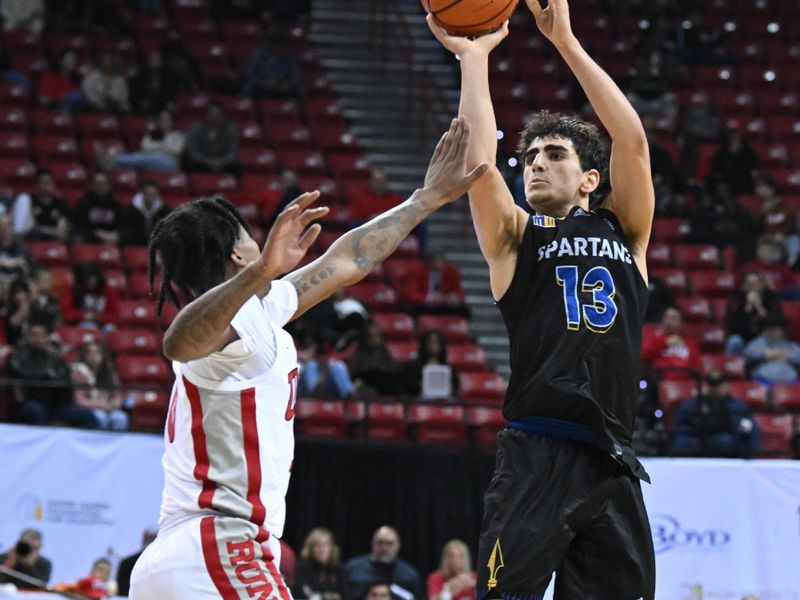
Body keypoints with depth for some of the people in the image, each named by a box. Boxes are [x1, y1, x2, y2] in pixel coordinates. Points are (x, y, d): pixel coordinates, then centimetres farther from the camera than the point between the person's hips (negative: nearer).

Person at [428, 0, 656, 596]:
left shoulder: (625, 231, 17)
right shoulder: (516, 237, 12)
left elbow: (633, 141, 4)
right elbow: (479, 162, -5)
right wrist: (473, 55, 0)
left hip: (612, 463, 3)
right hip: (537, 457, -3)